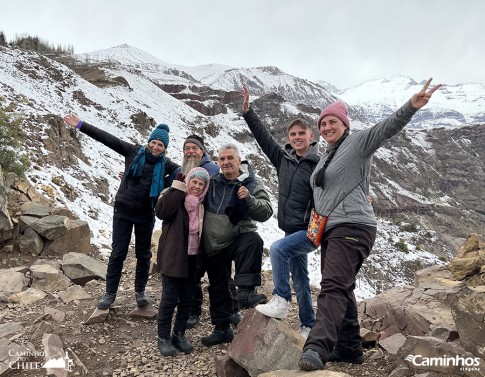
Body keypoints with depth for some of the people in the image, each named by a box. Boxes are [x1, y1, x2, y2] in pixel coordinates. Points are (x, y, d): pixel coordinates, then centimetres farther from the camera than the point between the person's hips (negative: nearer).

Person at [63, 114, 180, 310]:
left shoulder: (166, 165, -6)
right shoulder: (134, 152, -7)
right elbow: (107, 139, -9)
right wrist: (81, 125, -11)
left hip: (146, 214, 1)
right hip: (123, 210, -1)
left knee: (143, 254, 12)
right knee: (118, 252, 4)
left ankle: (140, 291, 29)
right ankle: (110, 293, 17)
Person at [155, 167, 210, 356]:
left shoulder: (202, 204, 10)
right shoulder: (174, 197, -7)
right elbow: (161, 211, -27)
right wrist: (178, 188, -26)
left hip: (193, 259, 6)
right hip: (173, 257, -6)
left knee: (187, 298, 13)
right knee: (169, 298, 1)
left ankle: (179, 334, 28)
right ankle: (163, 337, 15)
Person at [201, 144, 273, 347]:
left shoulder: (251, 185, -6)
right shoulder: (213, 182, 5)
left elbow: (266, 212, -17)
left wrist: (249, 199, -32)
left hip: (238, 238, -4)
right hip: (213, 245, 4)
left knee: (253, 240, -38)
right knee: (217, 288, 11)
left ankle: (245, 290, -33)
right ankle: (222, 329, 27)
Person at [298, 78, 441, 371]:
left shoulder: (357, 142, -4)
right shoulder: (327, 156, 22)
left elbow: (387, 128, -21)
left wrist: (411, 107, -37)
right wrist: (317, 223, 24)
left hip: (352, 228, -10)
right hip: (331, 230, 10)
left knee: (333, 286, -23)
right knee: (341, 289, 14)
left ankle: (318, 349, -31)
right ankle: (349, 348, 25)